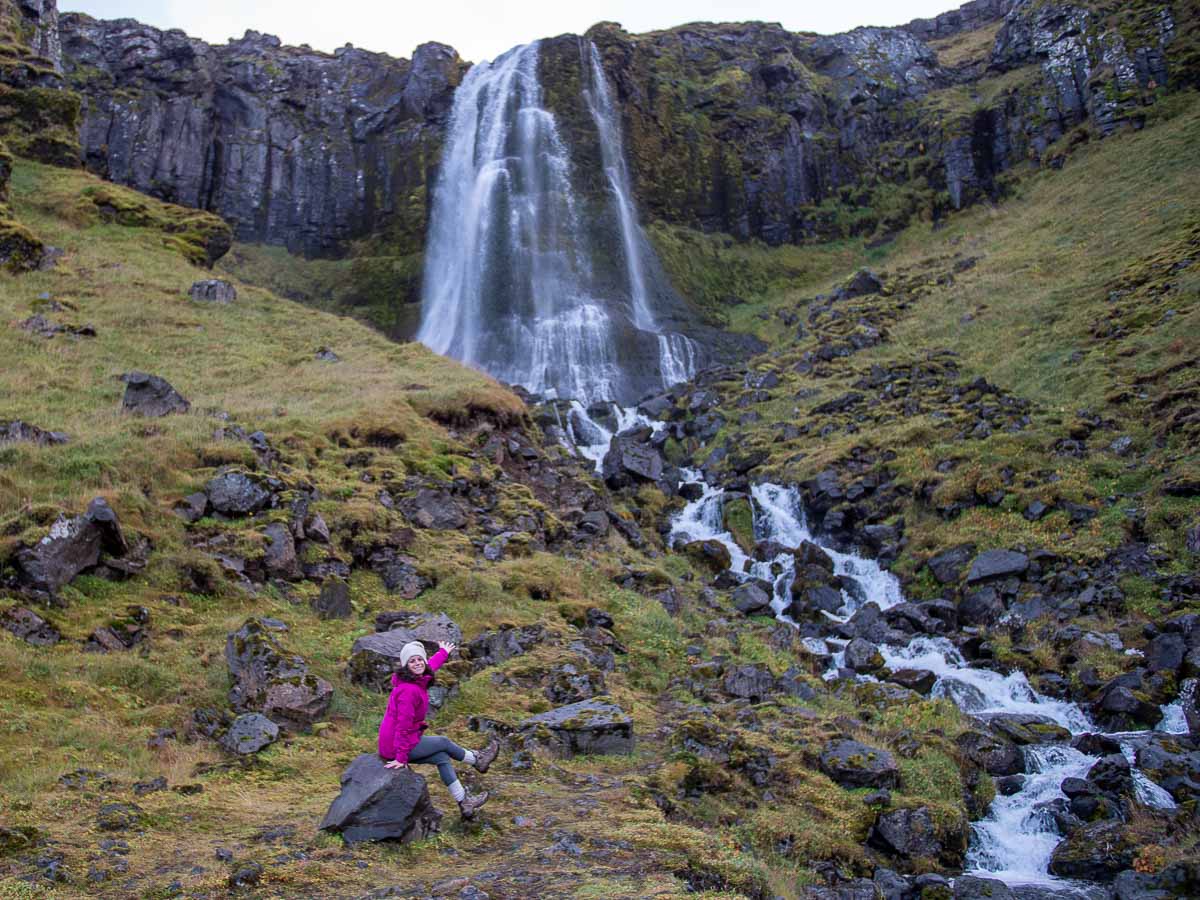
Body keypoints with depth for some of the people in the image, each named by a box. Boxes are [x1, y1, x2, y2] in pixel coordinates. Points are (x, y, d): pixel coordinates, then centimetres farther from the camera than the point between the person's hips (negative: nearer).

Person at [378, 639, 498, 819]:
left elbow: (429, 667, 25)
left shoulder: (418, 678, 1)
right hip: (395, 747, -9)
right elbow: (403, 725, -27)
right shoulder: (409, 690, -28)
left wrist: (443, 653, 42)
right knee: (444, 743, 9)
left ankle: (464, 803, 23)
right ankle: (477, 760, 34)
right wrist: (401, 757, -24)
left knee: (442, 758, 14)